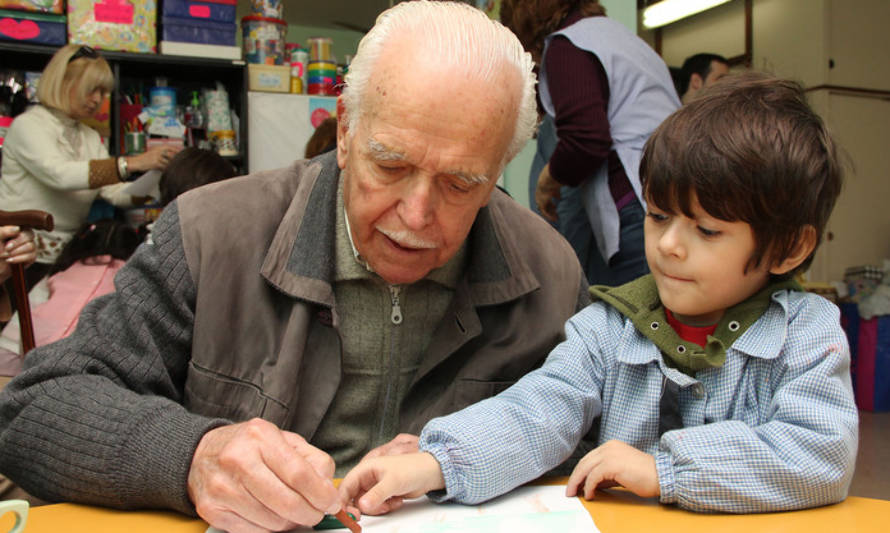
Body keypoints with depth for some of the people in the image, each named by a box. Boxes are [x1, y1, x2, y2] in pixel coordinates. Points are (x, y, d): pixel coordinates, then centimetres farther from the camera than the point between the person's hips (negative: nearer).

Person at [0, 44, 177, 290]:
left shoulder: (90, 137, 15)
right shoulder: (27, 125, -6)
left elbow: (115, 193, 2)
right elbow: (59, 174, -25)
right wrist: (132, 163, -32)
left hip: (65, 256, 6)